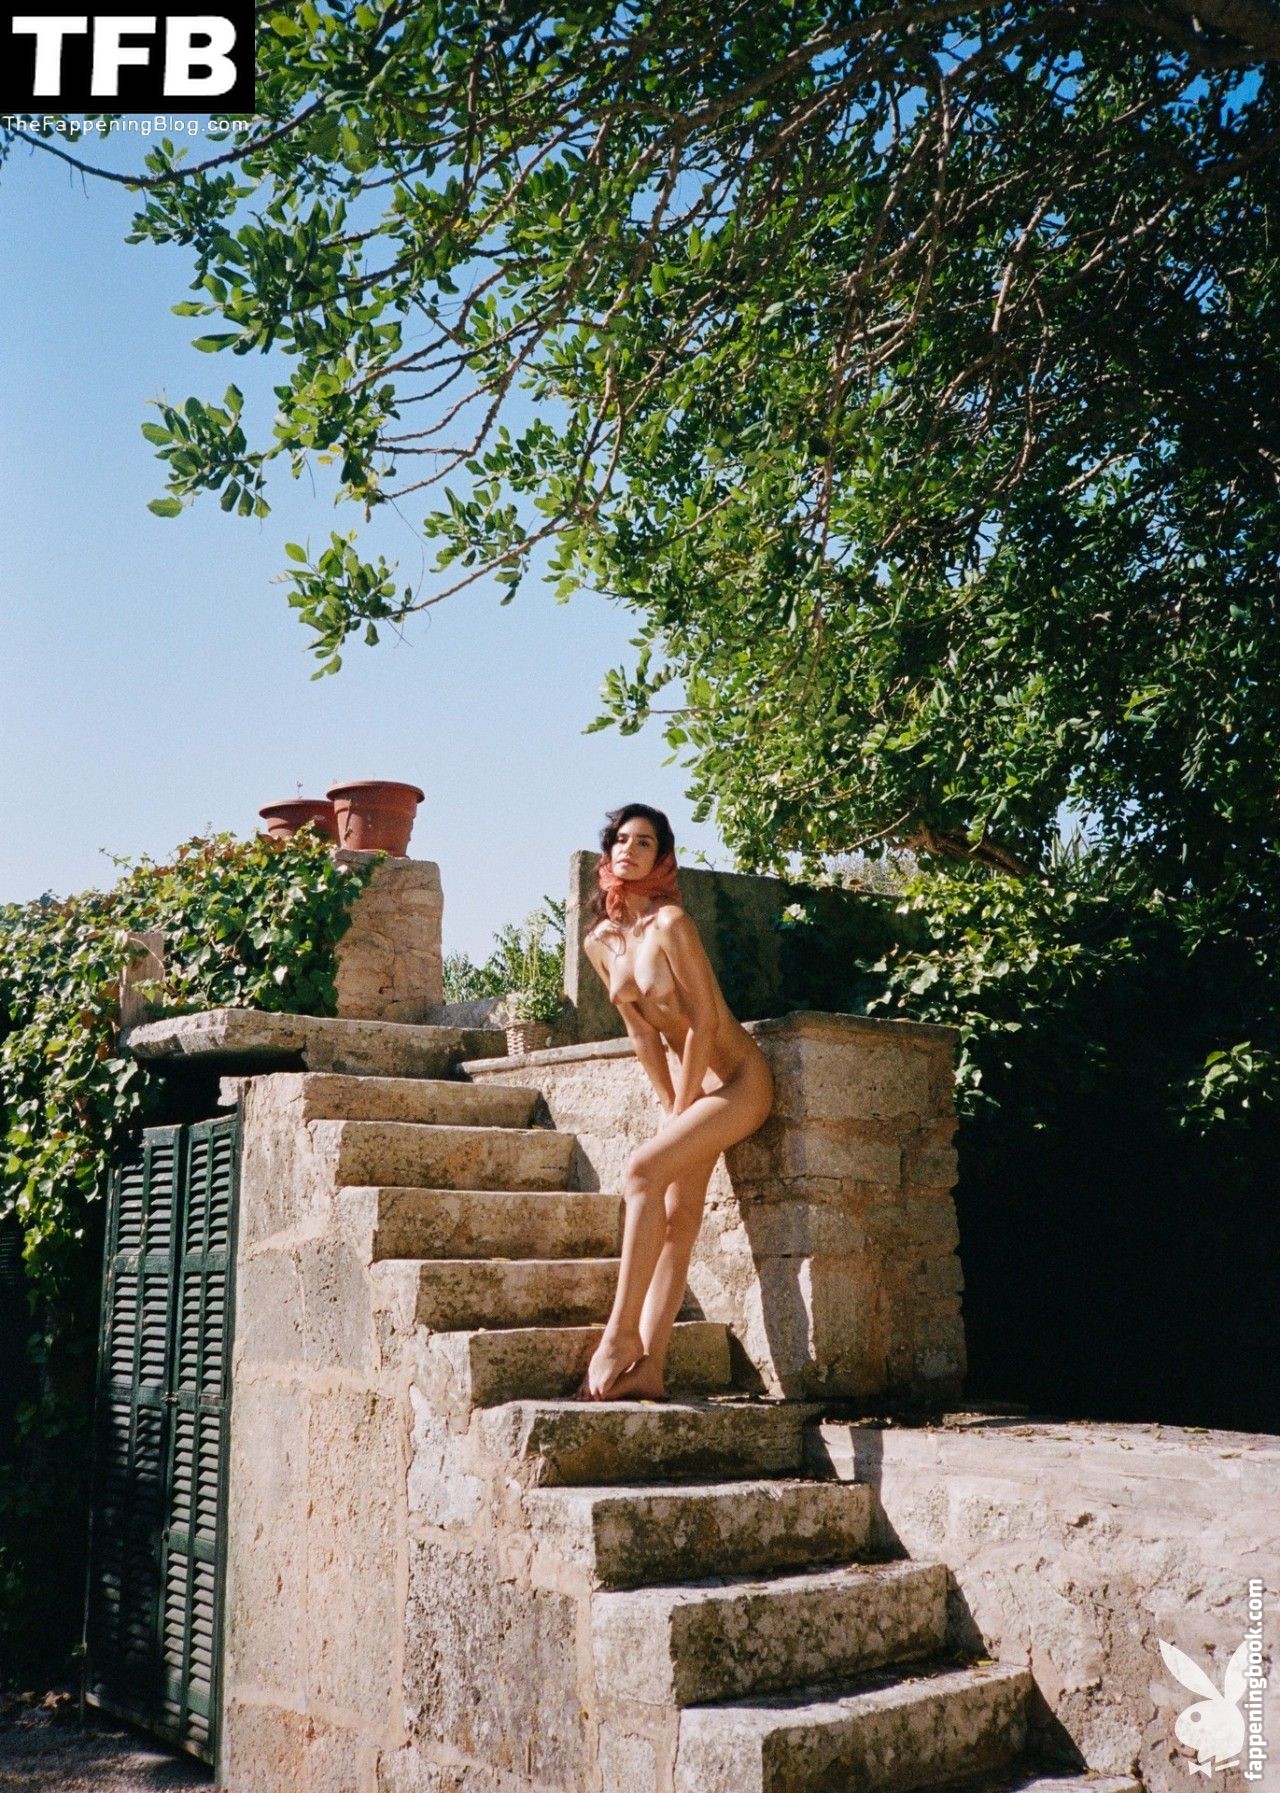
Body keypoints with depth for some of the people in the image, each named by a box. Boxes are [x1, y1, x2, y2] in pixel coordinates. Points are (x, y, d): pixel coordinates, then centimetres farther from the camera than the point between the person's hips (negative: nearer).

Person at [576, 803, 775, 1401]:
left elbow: (704, 1019, -17)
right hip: (692, 1085, 7)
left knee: (644, 1168, -23)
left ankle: (622, 1332, -19)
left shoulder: (669, 922, -16)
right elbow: (641, 1033, 9)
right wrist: (669, 1106, 5)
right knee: (676, 1219, 1)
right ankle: (648, 1368, -2)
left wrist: (678, 1110, -12)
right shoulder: (599, 942, 5)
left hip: (738, 1080, -7)